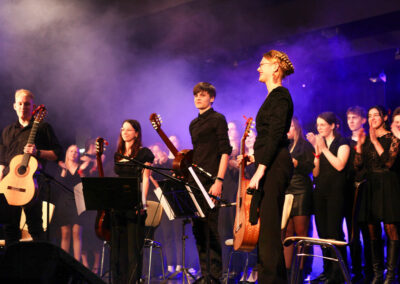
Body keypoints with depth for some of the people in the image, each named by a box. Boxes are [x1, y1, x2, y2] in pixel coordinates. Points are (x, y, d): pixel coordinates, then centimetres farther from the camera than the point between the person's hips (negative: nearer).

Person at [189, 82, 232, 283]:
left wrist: (219, 180, -17)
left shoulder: (217, 119, -2)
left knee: (210, 227, -10)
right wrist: (188, 177, 16)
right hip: (194, 181, 8)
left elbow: (225, 151, -9)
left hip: (210, 181, -8)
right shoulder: (194, 124, 20)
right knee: (198, 228, 8)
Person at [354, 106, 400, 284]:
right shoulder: (366, 139, 14)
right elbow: (358, 166, 9)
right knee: (373, 231, 4)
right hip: (370, 186, 5)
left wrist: (375, 141, -15)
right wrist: (360, 145, -2)